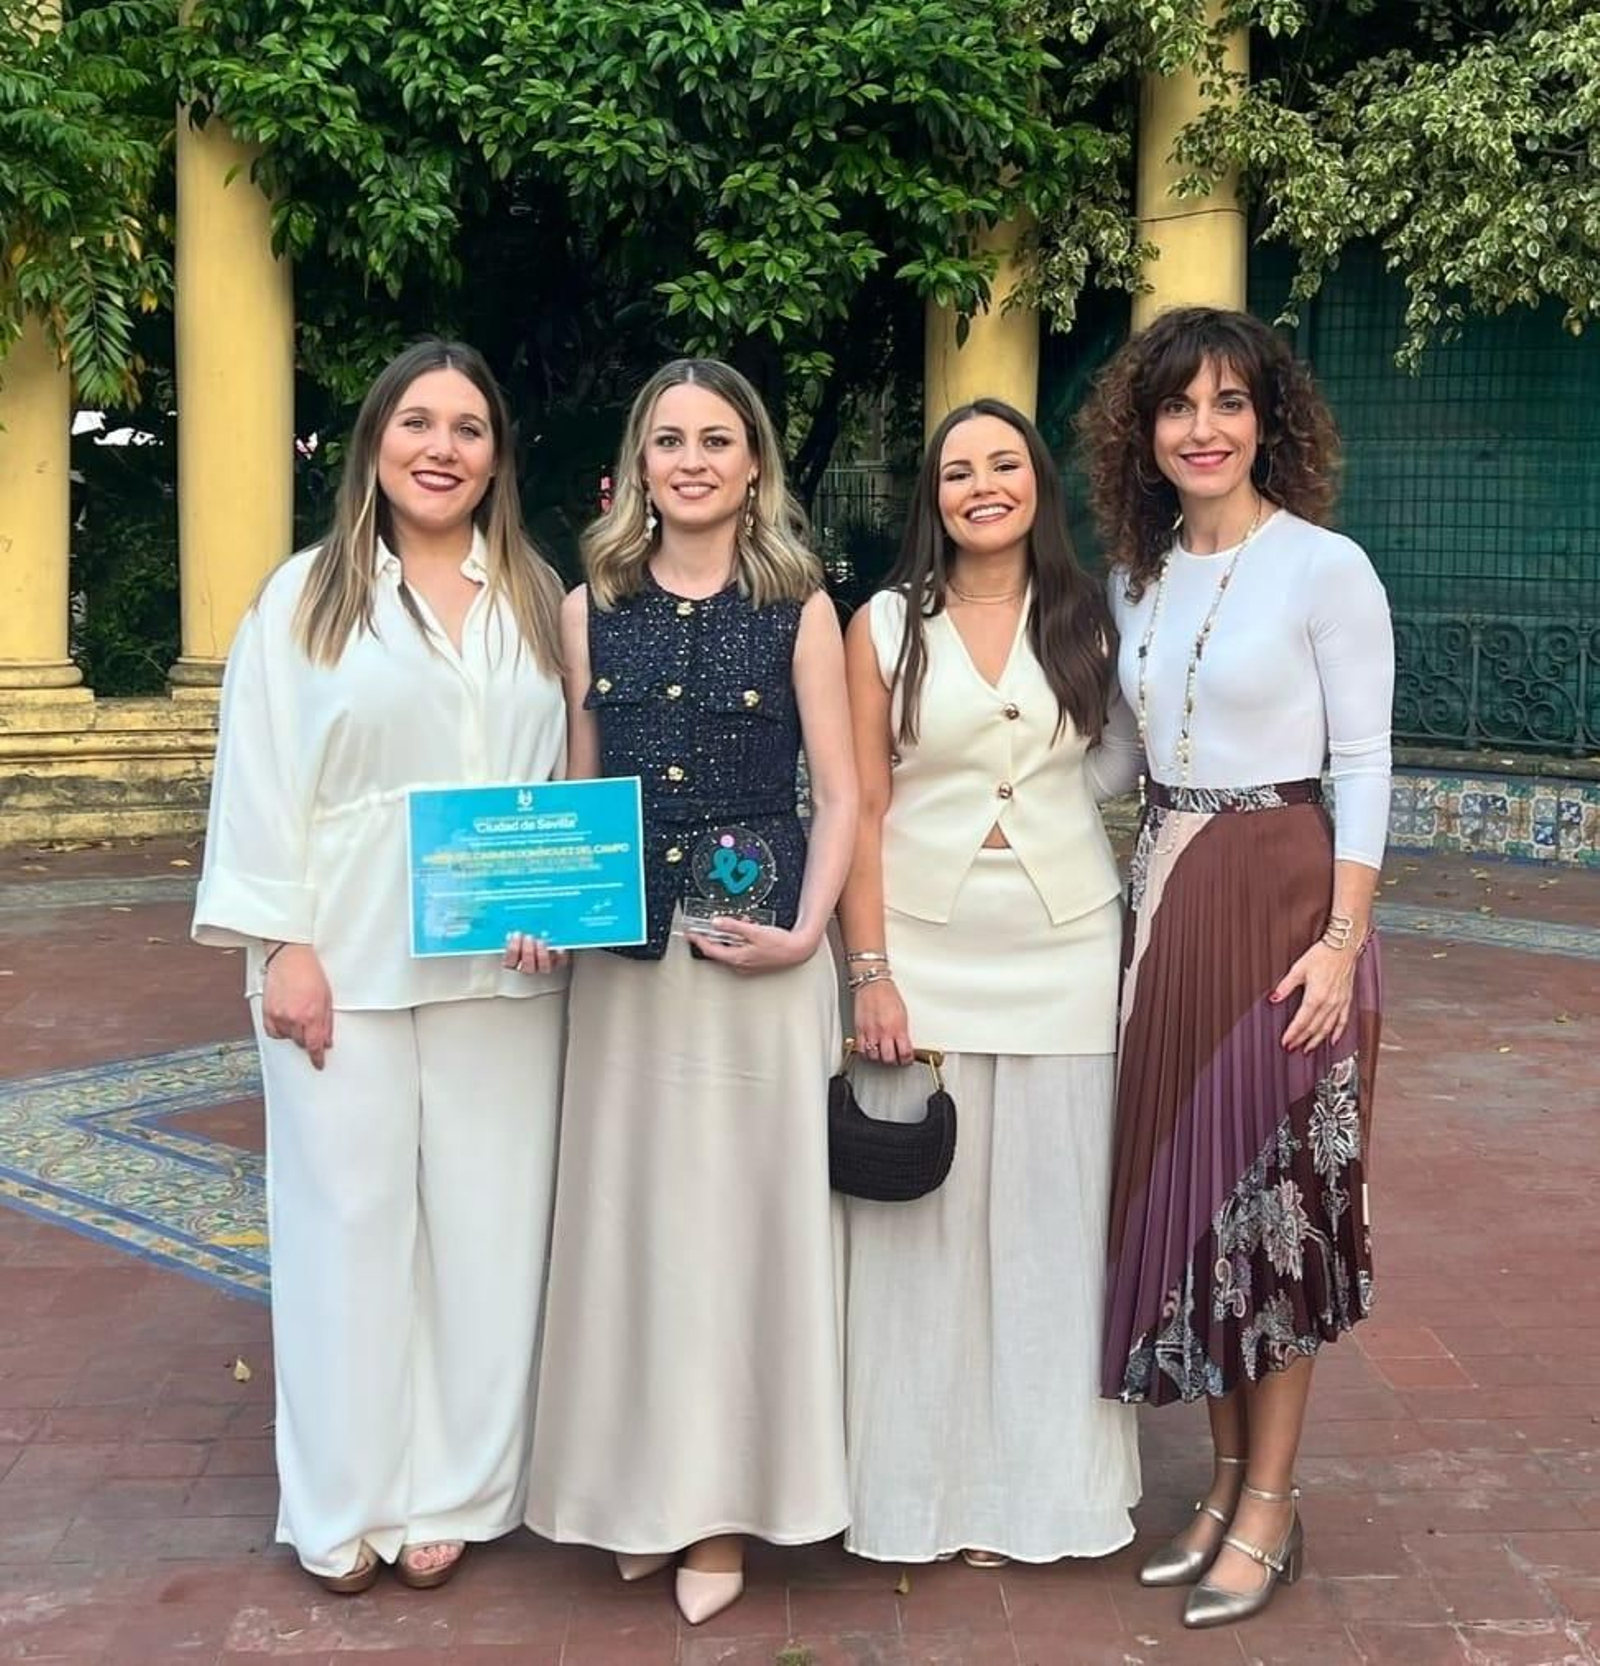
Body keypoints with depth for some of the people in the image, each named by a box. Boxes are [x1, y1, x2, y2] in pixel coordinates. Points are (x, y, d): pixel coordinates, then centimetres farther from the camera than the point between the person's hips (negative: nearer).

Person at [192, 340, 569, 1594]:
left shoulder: (537, 601, 10)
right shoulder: (308, 594, 2)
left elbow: (571, 775, 9)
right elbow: (261, 782, -1)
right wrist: (281, 945, -8)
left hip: (503, 966, 2)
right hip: (347, 961, -2)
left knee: (485, 1221, 6)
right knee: (350, 1219, 4)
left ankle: (454, 1490, 20)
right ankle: (346, 1503, 18)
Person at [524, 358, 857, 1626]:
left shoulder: (800, 609, 1)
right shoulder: (591, 609, 8)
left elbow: (840, 795, 0)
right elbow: (574, 789, 11)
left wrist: (806, 930, -12)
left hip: (758, 945, -2)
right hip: (622, 949, 3)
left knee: (741, 1208, 3)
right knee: (629, 1207, 7)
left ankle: (723, 1506, 18)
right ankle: (638, 1488, 23)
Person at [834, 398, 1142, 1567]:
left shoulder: (1091, 619, 5)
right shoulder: (886, 626, 1)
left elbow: (1128, 759, 13)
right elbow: (862, 809, -1)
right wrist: (871, 972, -7)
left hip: (1066, 949, 1)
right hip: (925, 948, -1)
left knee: (1052, 1210, 7)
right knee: (922, 1217, 4)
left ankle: (1040, 1484, 23)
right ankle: (923, 1483, 20)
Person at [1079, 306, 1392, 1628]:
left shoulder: (1326, 568, -8)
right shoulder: (1139, 576, 10)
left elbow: (1363, 766, -10)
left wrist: (1343, 940, -16)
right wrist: (1152, 895, 7)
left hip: (1279, 896, -6)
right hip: (1167, 897, 6)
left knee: (1276, 1198, 2)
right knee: (1185, 1188, 10)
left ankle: (1271, 1508, 17)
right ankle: (1226, 1481, 26)